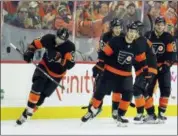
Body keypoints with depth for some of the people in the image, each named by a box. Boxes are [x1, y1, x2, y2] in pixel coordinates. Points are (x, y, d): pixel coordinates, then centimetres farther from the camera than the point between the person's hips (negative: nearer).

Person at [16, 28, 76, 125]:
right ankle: (29, 108, -18)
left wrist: (59, 59, -42)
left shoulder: (70, 47, -22)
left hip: (57, 73, -1)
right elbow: (35, 44, -1)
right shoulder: (48, 39, -16)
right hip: (45, 66, 1)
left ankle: (28, 113, 8)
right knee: (37, 86, -24)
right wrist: (29, 52, -17)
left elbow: (70, 64, -28)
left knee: (43, 94, -2)